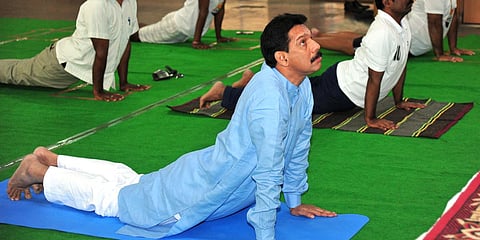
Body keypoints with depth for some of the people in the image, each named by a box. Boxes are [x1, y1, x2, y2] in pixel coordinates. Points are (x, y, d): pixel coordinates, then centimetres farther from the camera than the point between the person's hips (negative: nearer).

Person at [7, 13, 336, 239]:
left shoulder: (303, 86, -5)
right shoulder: (270, 98, -35)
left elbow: (298, 146, 9)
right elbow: (268, 173, -34)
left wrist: (295, 201, 13)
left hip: (215, 172, 9)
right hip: (203, 187, -9)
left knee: (131, 181, 28)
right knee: (109, 199, 11)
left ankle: (50, 159, 41)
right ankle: (39, 172, 29)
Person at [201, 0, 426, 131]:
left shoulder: (403, 24, 1)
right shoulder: (381, 33, -31)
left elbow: (401, 65, 12)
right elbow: (374, 79, -28)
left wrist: (399, 101, 16)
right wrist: (370, 119, -23)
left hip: (344, 81, 9)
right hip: (338, 91, -9)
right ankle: (224, 92, 7)